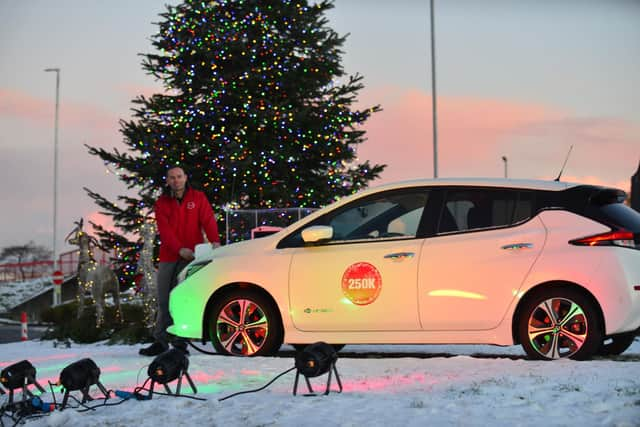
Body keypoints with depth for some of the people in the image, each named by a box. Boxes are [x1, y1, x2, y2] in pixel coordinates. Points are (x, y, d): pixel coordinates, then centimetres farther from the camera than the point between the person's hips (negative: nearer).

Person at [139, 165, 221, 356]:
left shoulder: (198, 198, 6)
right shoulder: (162, 203, 8)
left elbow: (208, 220, -7)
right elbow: (165, 230, -5)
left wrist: (215, 241, -25)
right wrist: (180, 249, -21)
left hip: (191, 257, -3)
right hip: (168, 257, 3)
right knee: (164, 301, 6)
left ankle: (180, 343, -2)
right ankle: (160, 342, 12)